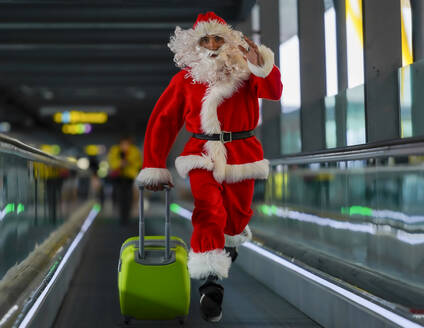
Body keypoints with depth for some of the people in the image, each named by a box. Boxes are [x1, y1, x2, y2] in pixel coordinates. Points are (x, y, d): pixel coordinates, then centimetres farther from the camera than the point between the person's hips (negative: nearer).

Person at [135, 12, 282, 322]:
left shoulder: (245, 72, 4)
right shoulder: (185, 78, 5)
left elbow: (273, 91, -13)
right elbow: (162, 122, 4)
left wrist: (260, 63, -32)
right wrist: (154, 167, -2)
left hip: (242, 153, 2)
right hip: (203, 152, -1)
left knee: (237, 213, 12)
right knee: (208, 209, -23)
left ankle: (231, 239, 50)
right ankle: (211, 284, -28)